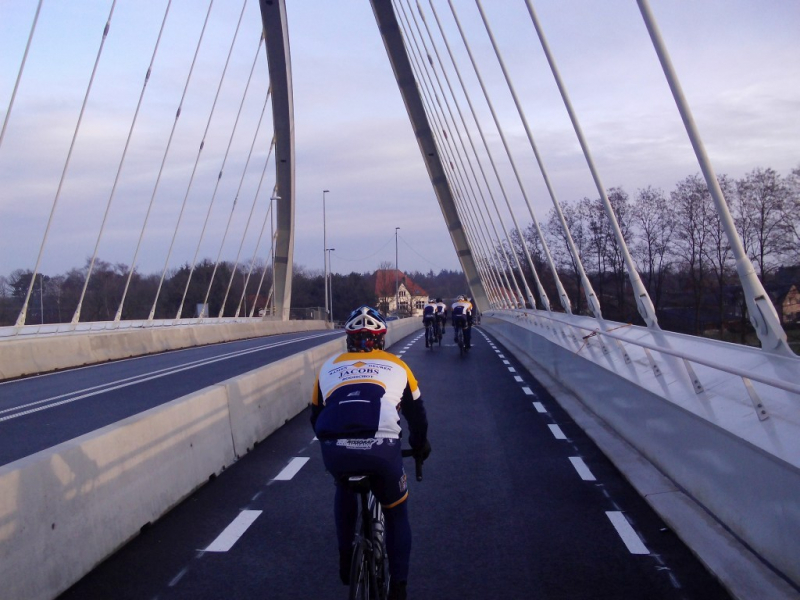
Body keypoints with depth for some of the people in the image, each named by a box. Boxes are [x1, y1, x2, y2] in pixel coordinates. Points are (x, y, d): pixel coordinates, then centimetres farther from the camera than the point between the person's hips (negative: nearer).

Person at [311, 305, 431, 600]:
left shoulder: (329, 367, 26)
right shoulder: (396, 366, 23)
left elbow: (316, 416, 34)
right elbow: (417, 413, 33)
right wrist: (420, 446, 52)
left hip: (335, 451, 2)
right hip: (381, 450, -2)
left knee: (344, 491, 37)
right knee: (396, 515, 24)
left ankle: (346, 560, 38)